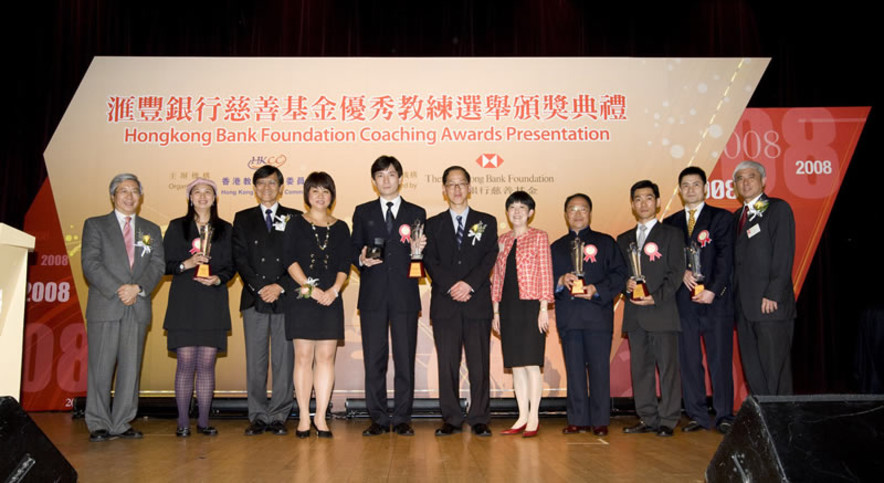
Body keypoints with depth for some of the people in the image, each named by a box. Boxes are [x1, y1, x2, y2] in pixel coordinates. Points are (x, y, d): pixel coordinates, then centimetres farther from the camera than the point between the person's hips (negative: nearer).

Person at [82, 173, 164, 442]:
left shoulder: (151, 230, 17)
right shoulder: (95, 225, 8)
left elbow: (157, 265, 6)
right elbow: (90, 264, -3)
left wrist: (138, 288, -12)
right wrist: (118, 290, -13)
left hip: (138, 308, 3)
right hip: (105, 306, -3)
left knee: (131, 368, 3)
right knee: (101, 367, -1)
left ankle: (121, 424, 10)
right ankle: (99, 425, 7)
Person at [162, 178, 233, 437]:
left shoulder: (225, 229, 11)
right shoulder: (177, 227, 8)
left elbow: (231, 266, 10)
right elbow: (165, 264, 4)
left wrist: (218, 279, -9)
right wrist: (186, 264, -14)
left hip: (213, 303, 1)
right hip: (184, 303, -1)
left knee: (207, 364, 2)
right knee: (186, 363, -4)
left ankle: (204, 421, 10)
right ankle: (183, 422, 5)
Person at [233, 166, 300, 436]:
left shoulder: (295, 219, 10)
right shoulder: (243, 219, 14)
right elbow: (240, 258, 4)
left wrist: (280, 286, -10)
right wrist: (259, 287, -9)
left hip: (286, 298, -1)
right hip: (254, 299, 1)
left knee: (284, 361, 0)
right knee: (255, 361, 2)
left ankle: (278, 416, 8)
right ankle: (258, 416, 10)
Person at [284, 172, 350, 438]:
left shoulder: (340, 228, 13)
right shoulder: (296, 224, 6)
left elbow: (345, 265, 6)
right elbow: (290, 260, -3)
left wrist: (334, 289, -10)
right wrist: (310, 287, -13)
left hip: (330, 299, 2)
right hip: (302, 299, -2)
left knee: (326, 357, 1)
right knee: (303, 357, -1)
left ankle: (320, 417, 7)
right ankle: (304, 417, 6)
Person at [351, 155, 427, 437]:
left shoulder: (416, 213, 10)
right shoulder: (362, 212, 13)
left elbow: (422, 258, 10)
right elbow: (354, 249, 10)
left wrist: (419, 249, -12)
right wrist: (361, 259, -11)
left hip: (404, 295, 0)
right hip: (373, 296, 1)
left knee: (405, 358, 1)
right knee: (374, 359, 3)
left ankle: (402, 419, 11)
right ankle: (378, 419, 12)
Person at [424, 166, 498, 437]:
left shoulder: (486, 222, 13)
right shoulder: (433, 224, 13)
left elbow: (490, 258, 1)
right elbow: (430, 261, 3)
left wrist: (469, 284, -13)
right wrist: (450, 286, -12)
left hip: (478, 302, 0)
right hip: (444, 304, 1)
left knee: (479, 364, -1)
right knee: (447, 364, 1)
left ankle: (479, 419, 8)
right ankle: (451, 419, 10)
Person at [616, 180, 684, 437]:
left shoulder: (671, 234, 5)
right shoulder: (624, 239, 18)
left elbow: (676, 273, -3)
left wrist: (655, 298, -14)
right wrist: (626, 285, -7)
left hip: (662, 311, -4)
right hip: (634, 314, 4)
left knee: (668, 367, -3)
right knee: (640, 368, 7)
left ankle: (668, 420, 4)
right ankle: (648, 419, 14)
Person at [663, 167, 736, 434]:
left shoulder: (721, 217, 6)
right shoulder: (670, 223, 15)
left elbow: (725, 258, -3)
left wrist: (713, 290, -13)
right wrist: (682, 272, -10)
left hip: (716, 299, -3)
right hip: (684, 300, 3)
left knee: (720, 359, -1)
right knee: (688, 360, 4)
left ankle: (724, 416, 7)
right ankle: (698, 416, 12)